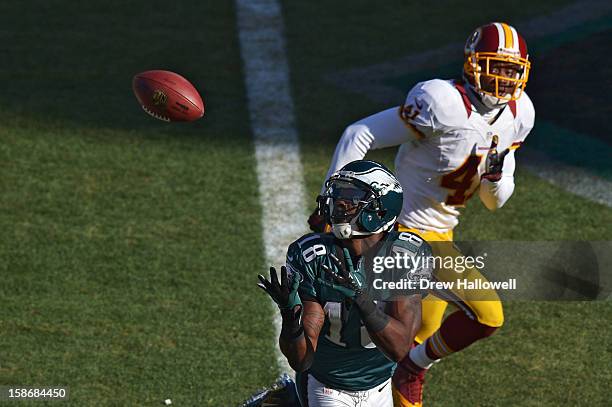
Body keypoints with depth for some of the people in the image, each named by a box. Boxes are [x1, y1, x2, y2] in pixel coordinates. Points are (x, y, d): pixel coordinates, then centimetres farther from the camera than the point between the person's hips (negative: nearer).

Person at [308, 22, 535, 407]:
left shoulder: (517, 115, 1)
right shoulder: (444, 103, -24)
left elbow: (495, 201, 10)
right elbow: (359, 136, -19)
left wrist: (497, 176, -14)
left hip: (440, 235, 9)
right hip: (411, 234, -9)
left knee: (425, 338, 20)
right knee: (486, 314, -17)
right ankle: (414, 368, 5)